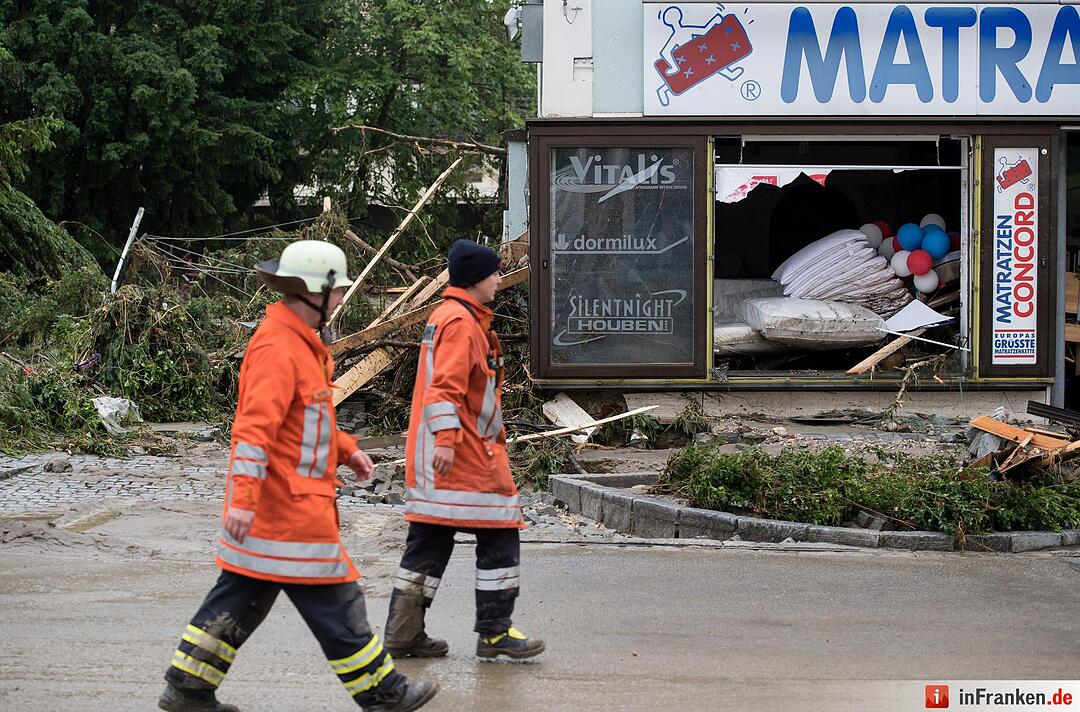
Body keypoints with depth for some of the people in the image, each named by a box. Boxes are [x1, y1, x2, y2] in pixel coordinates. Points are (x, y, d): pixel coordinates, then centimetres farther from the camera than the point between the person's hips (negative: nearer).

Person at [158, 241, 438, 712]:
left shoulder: (299, 341, 16)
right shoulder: (278, 348, -18)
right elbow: (254, 425, -25)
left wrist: (344, 449, 17)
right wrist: (244, 497, -29)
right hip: (288, 504, -11)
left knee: (242, 596, 13)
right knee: (334, 600, -2)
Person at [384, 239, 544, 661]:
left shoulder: (448, 316, 20)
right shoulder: (461, 322, -12)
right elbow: (446, 385, -22)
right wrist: (447, 438, -28)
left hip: (438, 456, 11)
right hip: (463, 453, -10)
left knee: (430, 542, 10)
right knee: (499, 536, -4)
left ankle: (404, 634, 10)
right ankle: (494, 632, -1)